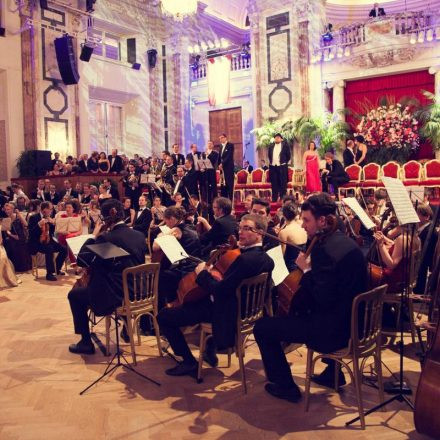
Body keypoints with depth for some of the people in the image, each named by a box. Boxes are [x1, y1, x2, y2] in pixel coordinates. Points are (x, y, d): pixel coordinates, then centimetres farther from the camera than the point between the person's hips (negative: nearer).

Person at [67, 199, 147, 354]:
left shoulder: (106, 238, -17)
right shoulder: (139, 236, 2)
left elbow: (82, 260, -10)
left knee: (74, 295, 14)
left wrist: (94, 236, -2)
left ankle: (86, 342, 17)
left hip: (115, 296, -6)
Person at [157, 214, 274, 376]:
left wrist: (202, 274, -15)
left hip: (226, 314, -10)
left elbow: (219, 290, -29)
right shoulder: (265, 258, -2)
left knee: (163, 316, -5)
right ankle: (210, 351, 36)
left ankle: (189, 362, 6)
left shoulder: (245, 259, -31)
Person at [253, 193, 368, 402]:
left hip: (333, 330, -10)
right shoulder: (346, 242, 6)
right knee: (299, 309, 39)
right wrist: (311, 269, 5)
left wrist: (306, 270, -14)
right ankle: (333, 372, 41)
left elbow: (322, 300, -25)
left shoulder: (324, 249, -23)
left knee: (262, 327, -3)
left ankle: (286, 386, 11)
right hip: (352, 321, 10)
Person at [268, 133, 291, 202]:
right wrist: (271, 161, 14)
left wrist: (285, 162, 3)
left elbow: (288, 155, 2)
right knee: (274, 183, 6)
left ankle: (283, 198, 2)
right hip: (273, 166, 3)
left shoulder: (285, 145, 0)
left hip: (282, 166, -3)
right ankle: (274, 198, 12)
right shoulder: (271, 146, 11)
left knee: (283, 183, -2)